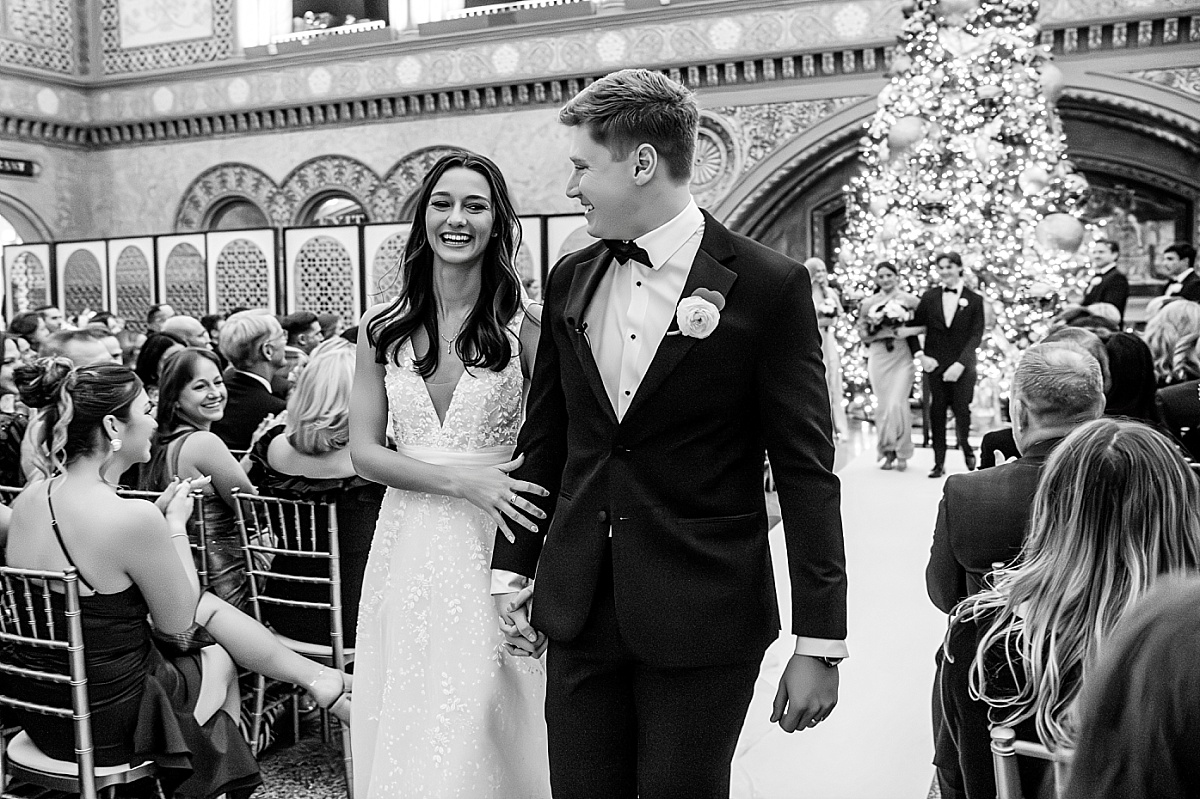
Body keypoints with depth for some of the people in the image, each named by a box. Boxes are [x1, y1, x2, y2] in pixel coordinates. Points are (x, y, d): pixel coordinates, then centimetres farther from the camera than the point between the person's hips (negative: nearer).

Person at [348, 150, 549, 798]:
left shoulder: (523, 326, -4)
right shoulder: (383, 328, 3)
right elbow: (364, 452, 1)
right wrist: (460, 481, -14)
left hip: (495, 547, -2)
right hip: (408, 544, 3)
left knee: (487, 725, 5)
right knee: (408, 731, 12)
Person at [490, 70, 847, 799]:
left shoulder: (768, 287, -9)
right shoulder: (570, 281, 6)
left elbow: (807, 471, -9)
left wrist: (820, 642, -9)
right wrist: (513, 569, 11)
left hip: (705, 621, -4)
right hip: (578, 610, 4)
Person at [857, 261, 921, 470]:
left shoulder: (910, 300, 2)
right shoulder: (868, 303, 7)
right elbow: (863, 334, 6)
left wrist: (909, 331, -14)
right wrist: (885, 333, -7)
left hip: (902, 357, -2)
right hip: (878, 357, 2)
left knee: (897, 404, -10)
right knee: (883, 406, 2)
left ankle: (902, 454, 4)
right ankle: (888, 452, 14)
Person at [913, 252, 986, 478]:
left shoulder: (974, 300, 0)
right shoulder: (929, 297, 6)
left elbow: (976, 335, -5)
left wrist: (960, 364, -16)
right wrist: (920, 355, -5)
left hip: (962, 366, -1)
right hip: (935, 364, 2)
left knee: (962, 410, -1)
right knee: (937, 413, 0)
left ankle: (967, 451, 27)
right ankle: (939, 463, 7)